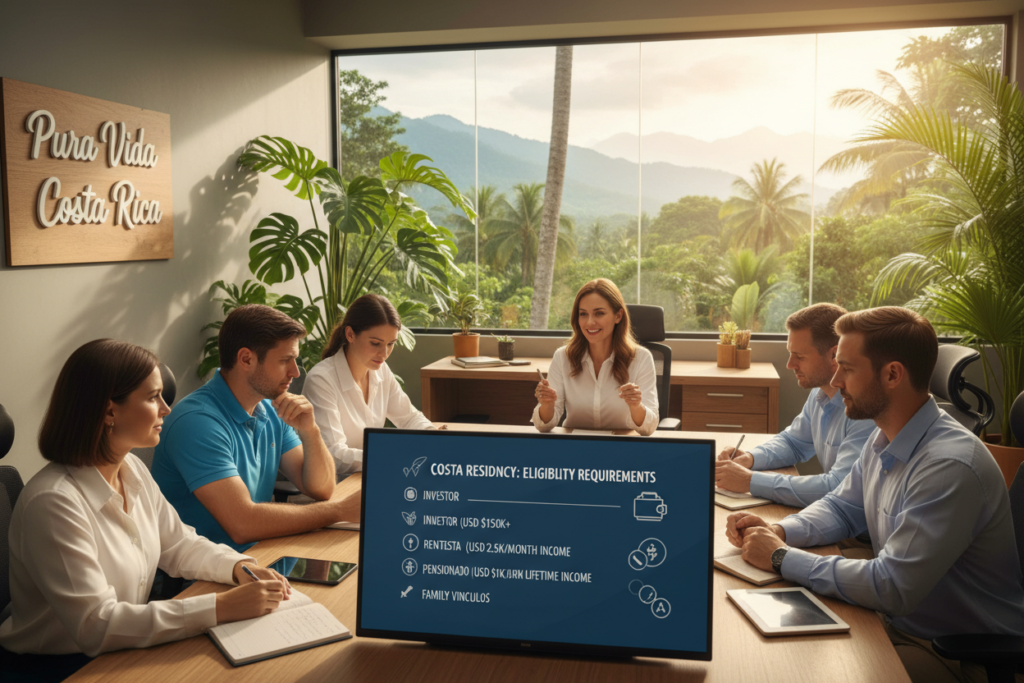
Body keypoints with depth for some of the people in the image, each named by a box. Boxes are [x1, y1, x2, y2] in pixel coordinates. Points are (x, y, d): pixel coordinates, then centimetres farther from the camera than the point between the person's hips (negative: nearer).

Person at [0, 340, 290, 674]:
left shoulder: (133, 470, 1)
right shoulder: (53, 502, -25)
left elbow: (179, 544, 10)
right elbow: (96, 626, -26)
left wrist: (240, 566, -9)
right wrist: (221, 608, -29)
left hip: (121, 653, 7)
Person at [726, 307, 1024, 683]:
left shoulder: (949, 466, -28)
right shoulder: (883, 441, 2)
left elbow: (891, 588, -30)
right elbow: (841, 507, 16)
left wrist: (782, 558, -21)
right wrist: (779, 532, -5)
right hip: (898, 622, 8)